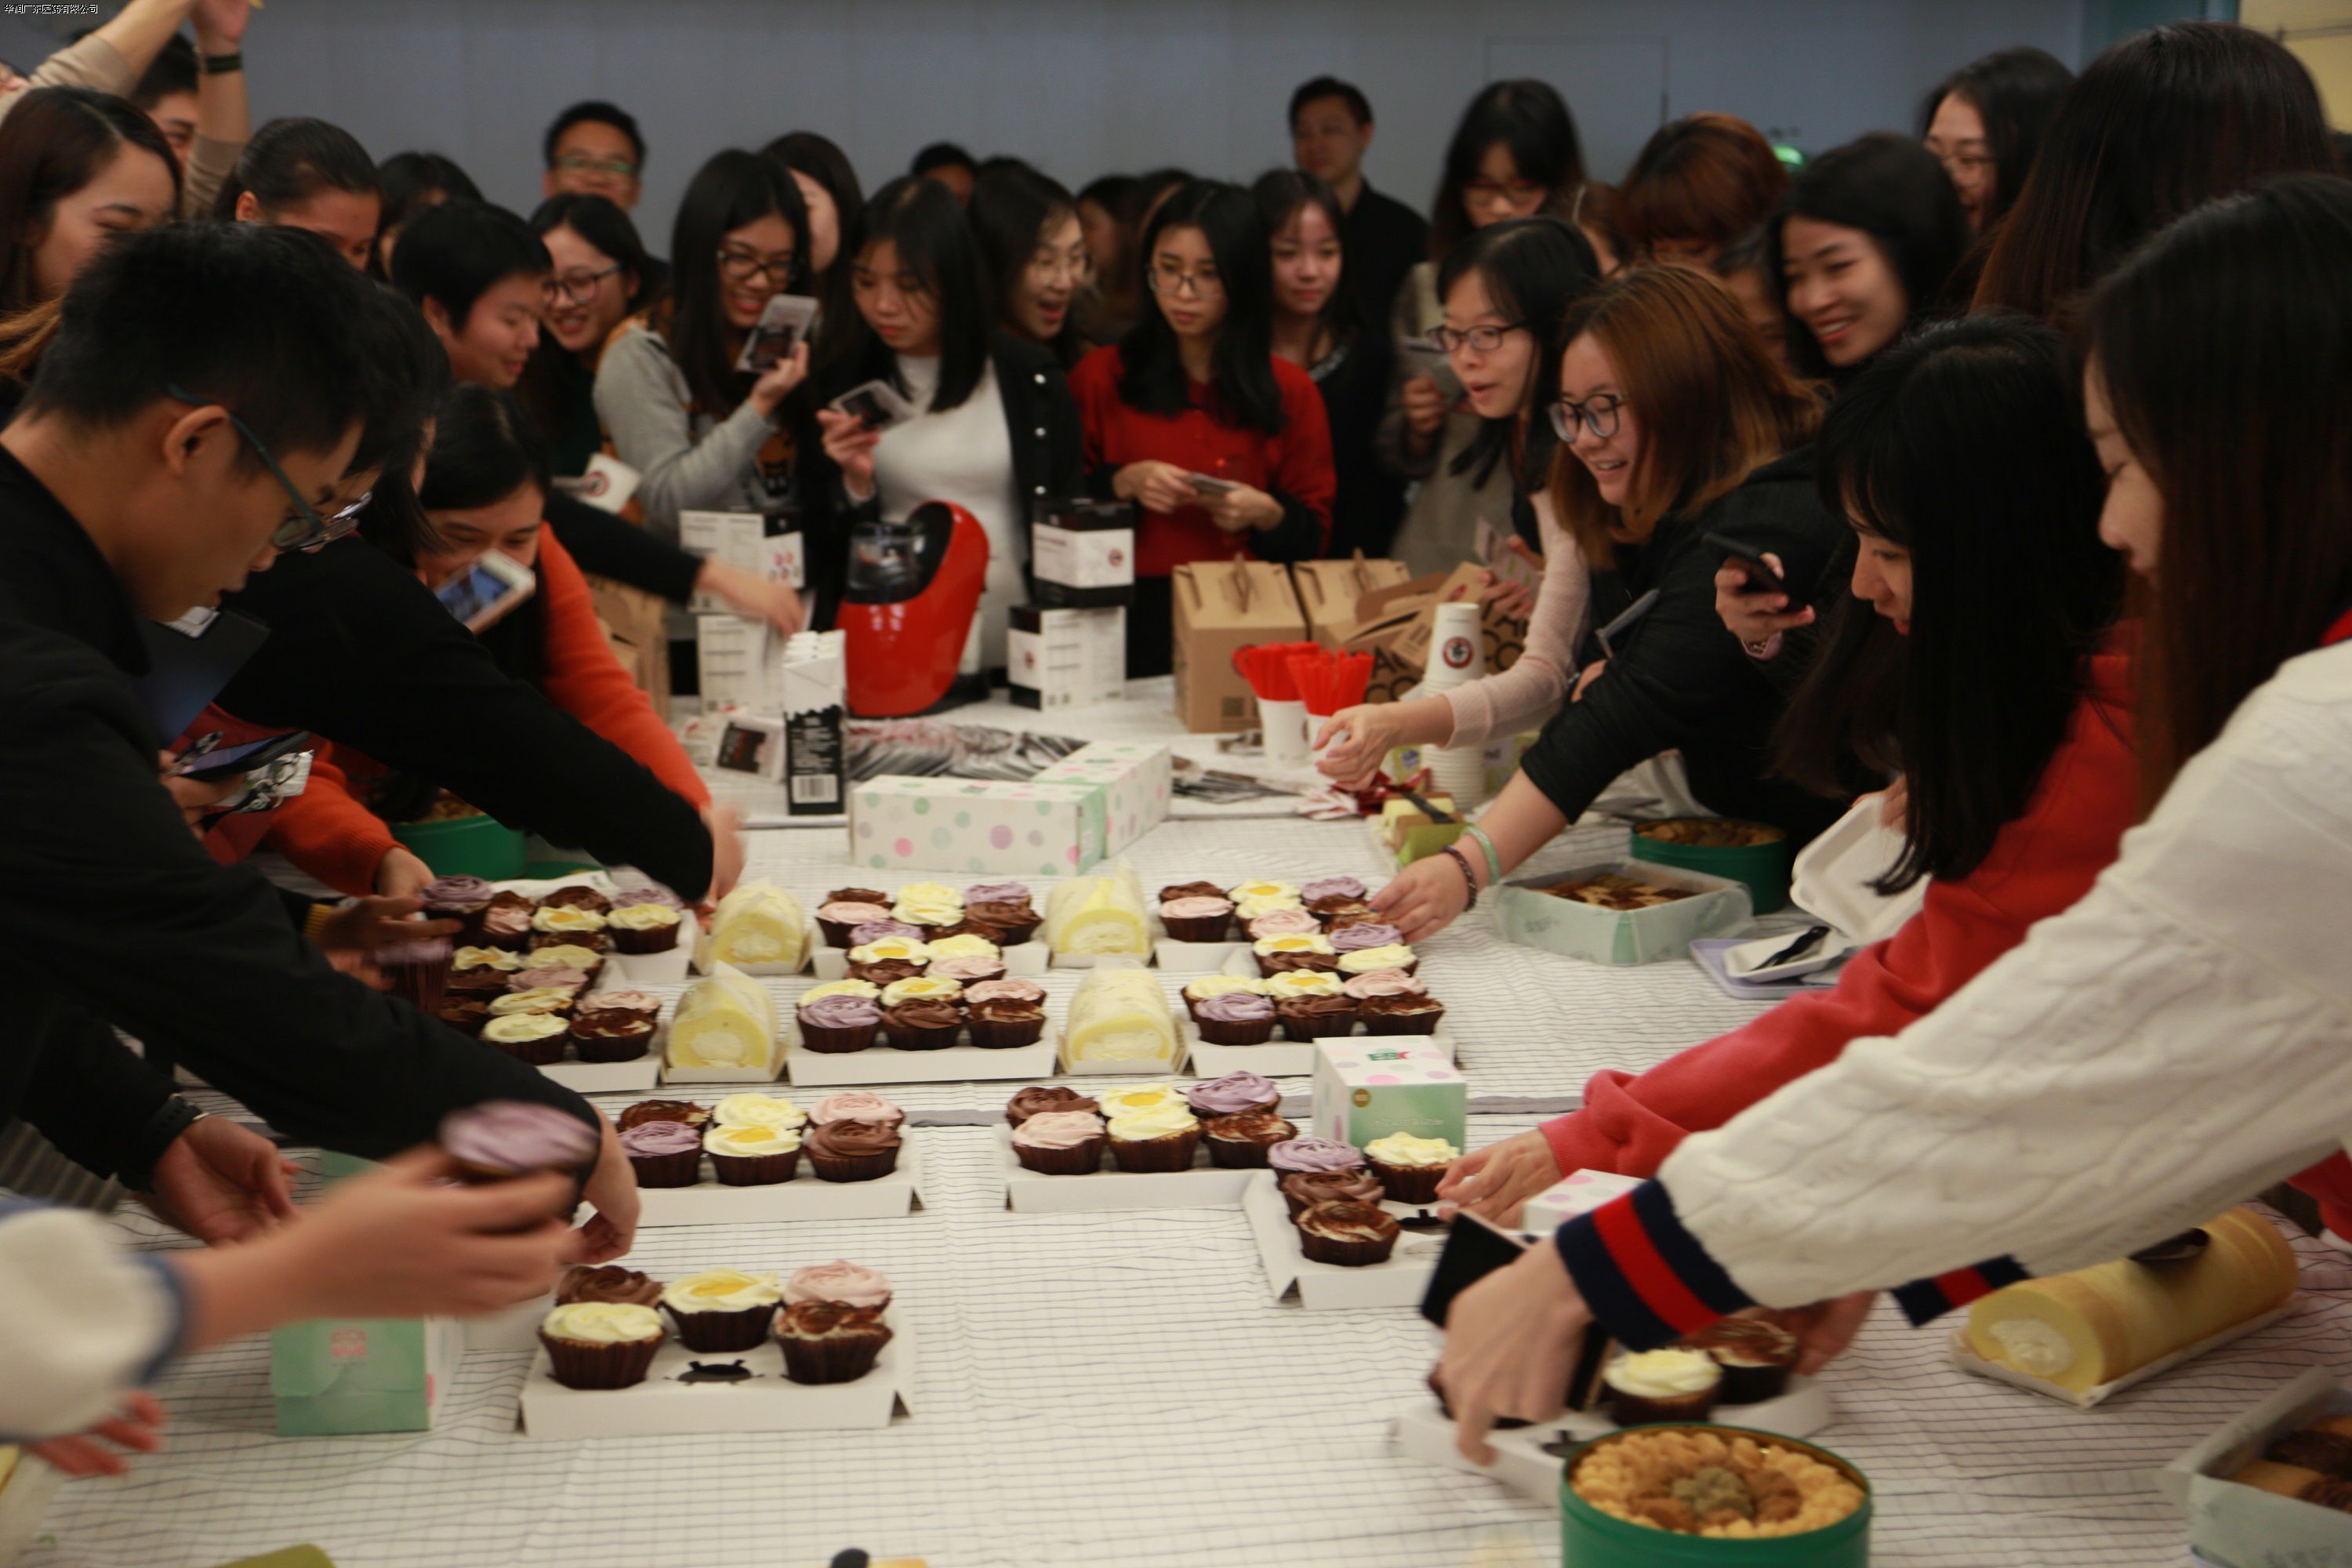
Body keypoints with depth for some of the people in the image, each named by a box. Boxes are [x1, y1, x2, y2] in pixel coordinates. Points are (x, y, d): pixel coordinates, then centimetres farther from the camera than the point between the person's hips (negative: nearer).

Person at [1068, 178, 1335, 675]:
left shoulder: (1291, 392, 11)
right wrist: (1124, 484, -5)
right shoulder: (1101, 377, 11)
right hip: (1130, 619, 0)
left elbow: (1314, 536, 12)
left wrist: (1265, 514, -6)